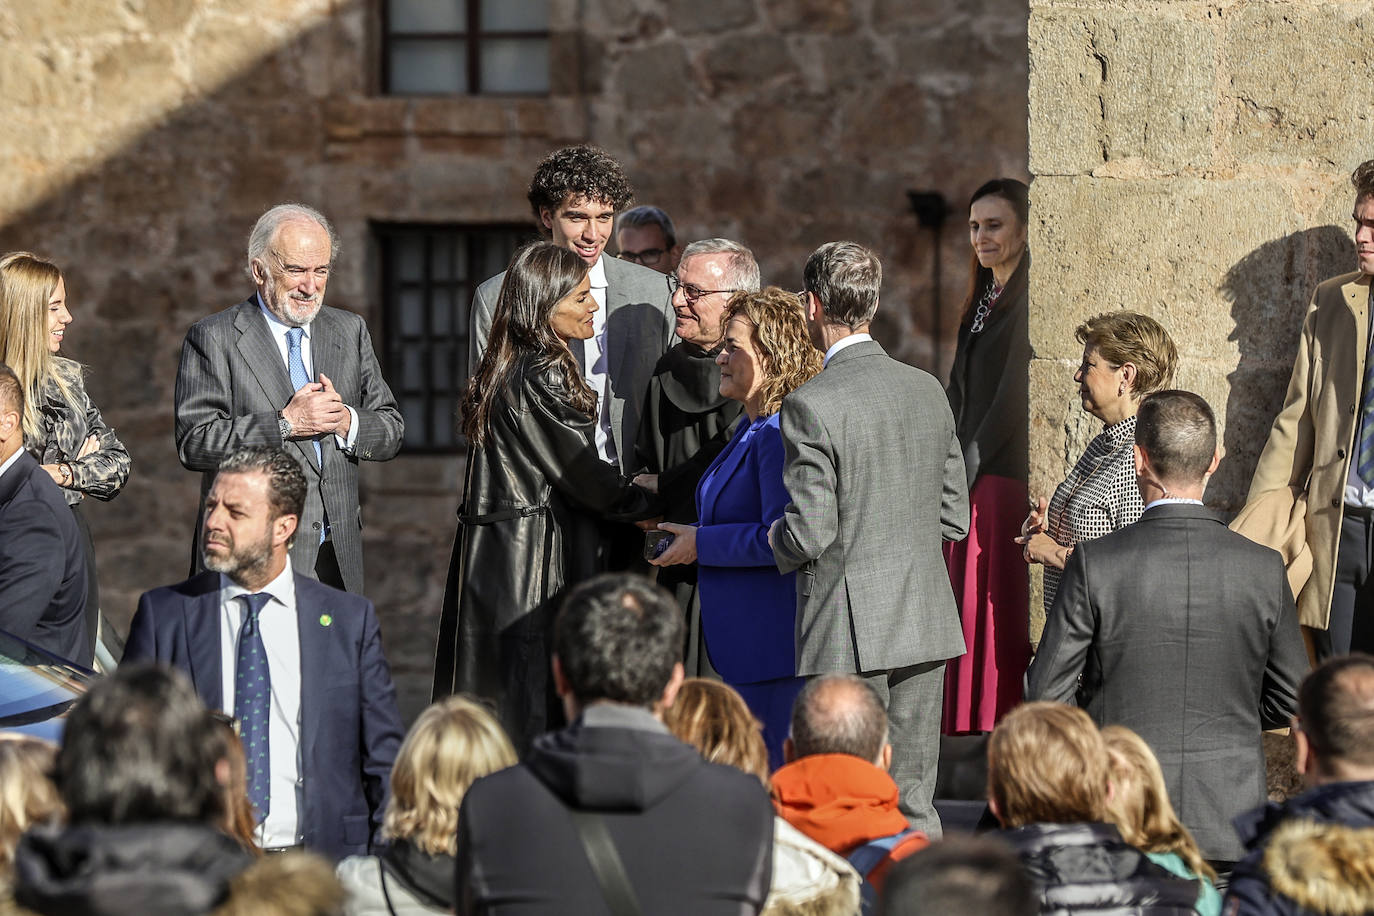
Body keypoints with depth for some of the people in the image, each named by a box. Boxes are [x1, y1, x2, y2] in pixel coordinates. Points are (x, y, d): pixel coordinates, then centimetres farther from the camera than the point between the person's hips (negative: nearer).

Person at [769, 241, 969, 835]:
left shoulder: (811, 406, -14)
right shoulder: (929, 391, 7)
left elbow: (809, 534, -16)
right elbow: (955, 518, 11)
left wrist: (775, 543, 5)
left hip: (849, 635, -6)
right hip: (927, 626, 6)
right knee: (914, 804, 11)